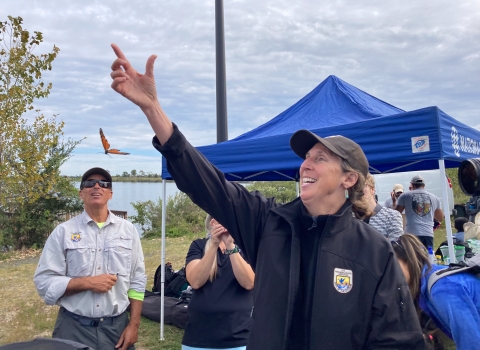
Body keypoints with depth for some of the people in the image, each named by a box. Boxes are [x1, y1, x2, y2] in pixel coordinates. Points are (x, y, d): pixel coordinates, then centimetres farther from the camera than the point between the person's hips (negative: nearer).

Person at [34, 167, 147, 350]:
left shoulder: (128, 230, 2)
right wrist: (87, 283, -16)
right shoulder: (64, 231, -3)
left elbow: (137, 282, 4)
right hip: (73, 328, -1)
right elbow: (44, 281, -6)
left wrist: (134, 325, 0)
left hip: (117, 327, 2)